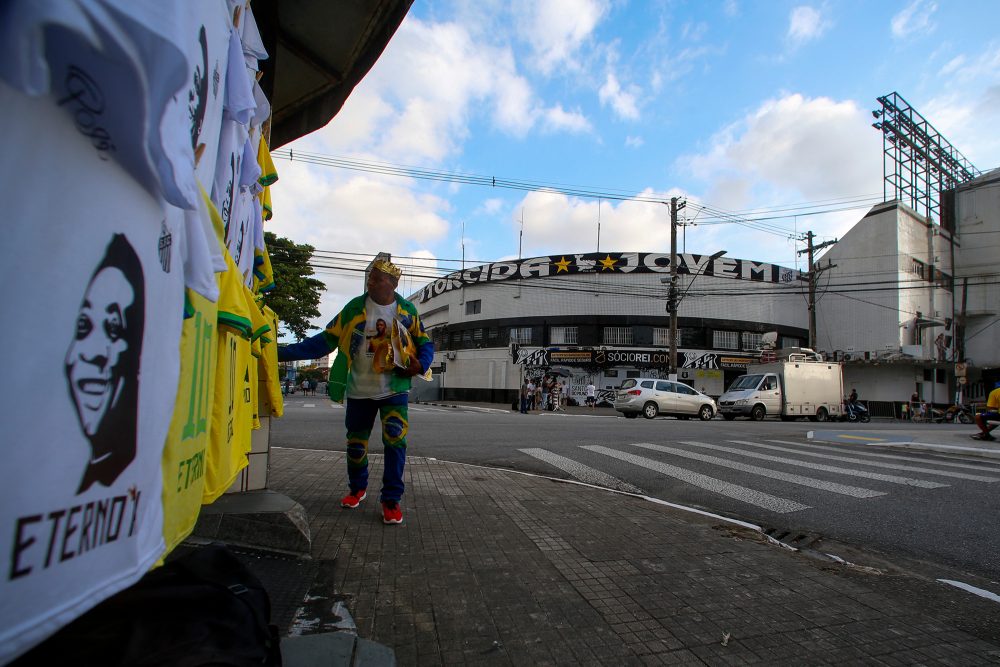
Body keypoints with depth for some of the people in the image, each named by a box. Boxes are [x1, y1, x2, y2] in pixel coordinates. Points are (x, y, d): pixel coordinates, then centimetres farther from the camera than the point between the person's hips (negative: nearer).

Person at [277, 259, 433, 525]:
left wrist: (421, 365, -17)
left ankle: (391, 500, 3)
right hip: (360, 391, 2)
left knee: (395, 440, -12)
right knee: (356, 443, 12)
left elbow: (425, 343, 5)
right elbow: (326, 340, -3)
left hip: (394, 390, -1)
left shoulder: (407, 311, -4)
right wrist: (284, 352, -10)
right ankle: (357, 488, 38)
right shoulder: (354, 308, -4)